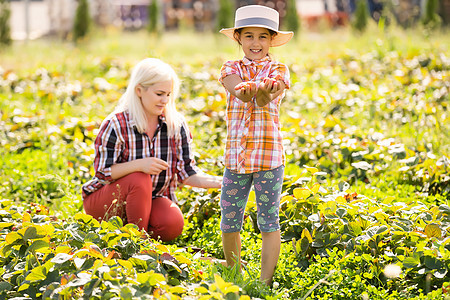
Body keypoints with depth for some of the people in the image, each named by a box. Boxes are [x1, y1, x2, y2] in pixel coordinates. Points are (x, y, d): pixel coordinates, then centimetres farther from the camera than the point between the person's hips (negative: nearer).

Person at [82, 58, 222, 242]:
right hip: (103, 200, -3)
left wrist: (216, 182, -22)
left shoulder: (177, 125, -4)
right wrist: (139, 165, -35)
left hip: (152, 198, 3)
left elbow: (187, 173, -3)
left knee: (173, 224, -27)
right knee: (139, 180, -34)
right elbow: (102, 172, -19)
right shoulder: (116, 125, -16)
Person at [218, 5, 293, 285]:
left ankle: (266, 281, 7)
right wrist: (260, 87, -40)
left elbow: (265, 99, -19)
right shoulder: (231, 68, 7)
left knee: (268, 220, 1)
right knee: (230, 219, 6)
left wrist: (261, 92, -44)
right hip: (236, 154, 2)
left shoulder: (278, 69, 2)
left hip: (269, 156, -2)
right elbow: (242, 92, -16)